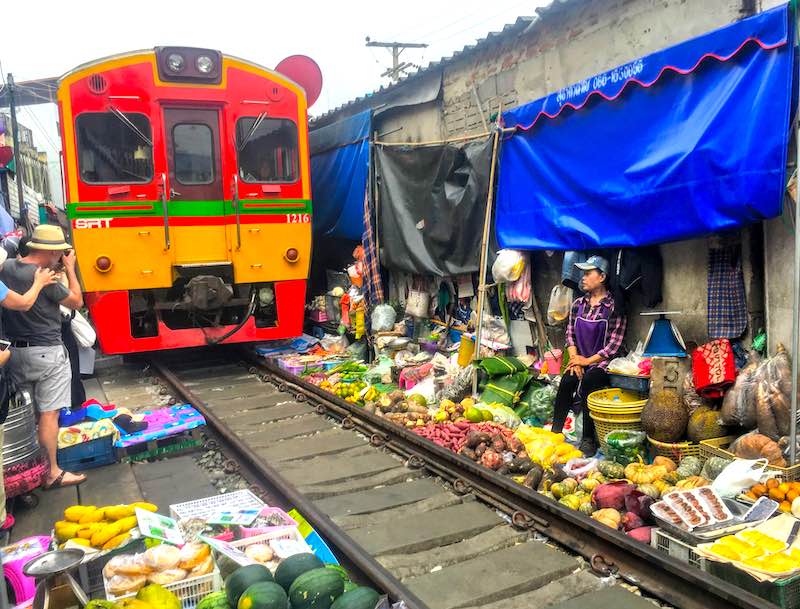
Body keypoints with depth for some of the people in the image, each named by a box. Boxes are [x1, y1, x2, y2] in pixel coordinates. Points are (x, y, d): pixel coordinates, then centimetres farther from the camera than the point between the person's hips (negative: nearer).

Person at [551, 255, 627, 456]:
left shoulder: (613, 307, -8)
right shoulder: (578, 304, 10)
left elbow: (614, 343, -12)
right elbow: (570, 334, 12)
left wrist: (588, 361, -14)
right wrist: (575, 359, -4)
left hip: (603, 362, -4)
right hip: (581, 359, 5)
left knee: (588, 381, -33)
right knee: (567, 381, -25)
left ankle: (588, 439, -25)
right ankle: (556, 431, -23)